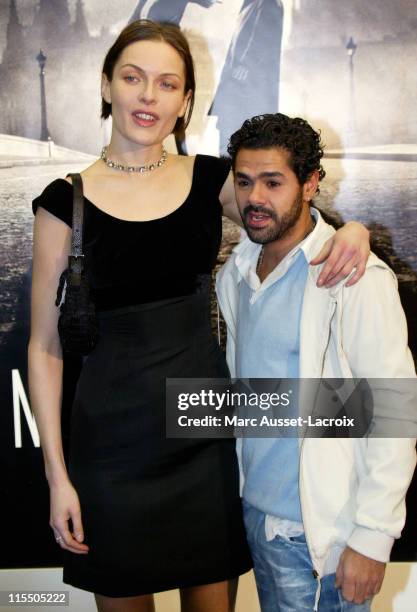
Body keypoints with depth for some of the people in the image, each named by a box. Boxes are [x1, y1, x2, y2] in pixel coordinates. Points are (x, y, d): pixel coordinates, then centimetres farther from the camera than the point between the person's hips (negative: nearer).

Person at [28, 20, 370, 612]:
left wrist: (350, 229, -12)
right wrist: (57, 474, -6)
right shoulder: (67, 200, -5)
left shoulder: (210, 179, 1)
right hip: (114, 435, -2)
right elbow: (45, 344, -4)